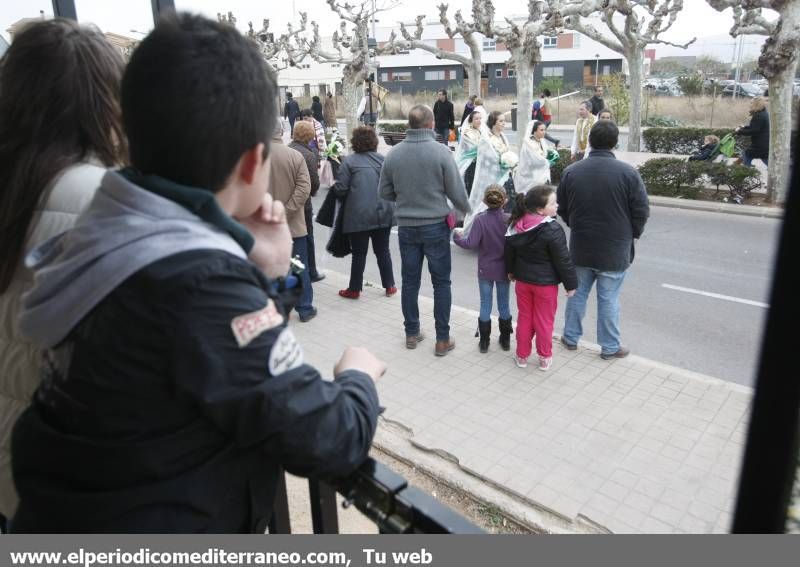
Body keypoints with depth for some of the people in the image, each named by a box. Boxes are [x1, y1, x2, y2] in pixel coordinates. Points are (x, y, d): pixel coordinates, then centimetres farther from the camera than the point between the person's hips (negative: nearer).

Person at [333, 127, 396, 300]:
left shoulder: (349, 161, -7)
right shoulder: (383, 159, 5)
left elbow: (340, 189, -10)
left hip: (359, 215, -4)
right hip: (384, 213, 4)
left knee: (359, 253, 6)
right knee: (383, 251, 14)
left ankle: (354, 289, 15)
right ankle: (389, 286, 20)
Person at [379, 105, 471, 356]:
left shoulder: (393, 153, -4)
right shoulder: (440, 151, -13)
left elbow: (385, 192, 5)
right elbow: (457, 191, -8)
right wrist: (467, 211, 11)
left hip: (406, 227, 3)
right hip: (436, 225, -3)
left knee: (410, 281, 14)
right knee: (441, 283, 7)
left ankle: (412, 333, 24)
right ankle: (442, 340, 12)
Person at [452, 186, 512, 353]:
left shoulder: (480, 220, -15)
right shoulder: (509, 219, -10)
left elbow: (471, 244, -19)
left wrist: (457, 236, -3)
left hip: (485, 270, -1)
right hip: (504, 270, 1)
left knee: (485, 305, 10)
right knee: (504, 305, 14)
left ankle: (484, 342, 15)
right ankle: (505, 340, 25)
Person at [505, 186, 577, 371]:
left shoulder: (516, 225, -3)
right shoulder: (552, 230, -23)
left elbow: (509, 251, 10)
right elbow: (563, 260, -18)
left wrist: (511, 271, 26)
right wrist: (571, 284, -6)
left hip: (522, 280, 5)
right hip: (546, 283, -5)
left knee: (524, 318, 17)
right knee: (544, 321, 9)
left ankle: (522, 355, 26)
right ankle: (545, 358, 22)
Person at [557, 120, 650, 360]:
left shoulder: (571, 171, -5)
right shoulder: (628, 173, -14)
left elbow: (562, 209, 6)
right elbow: (642, 211, -8)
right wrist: (630, 235, 10)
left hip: (580, 248, 3)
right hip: (615, 250, -3)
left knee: (577, 293, 18)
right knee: (609, 300, 8)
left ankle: (571, 337, 30)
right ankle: (610, 347, 21)